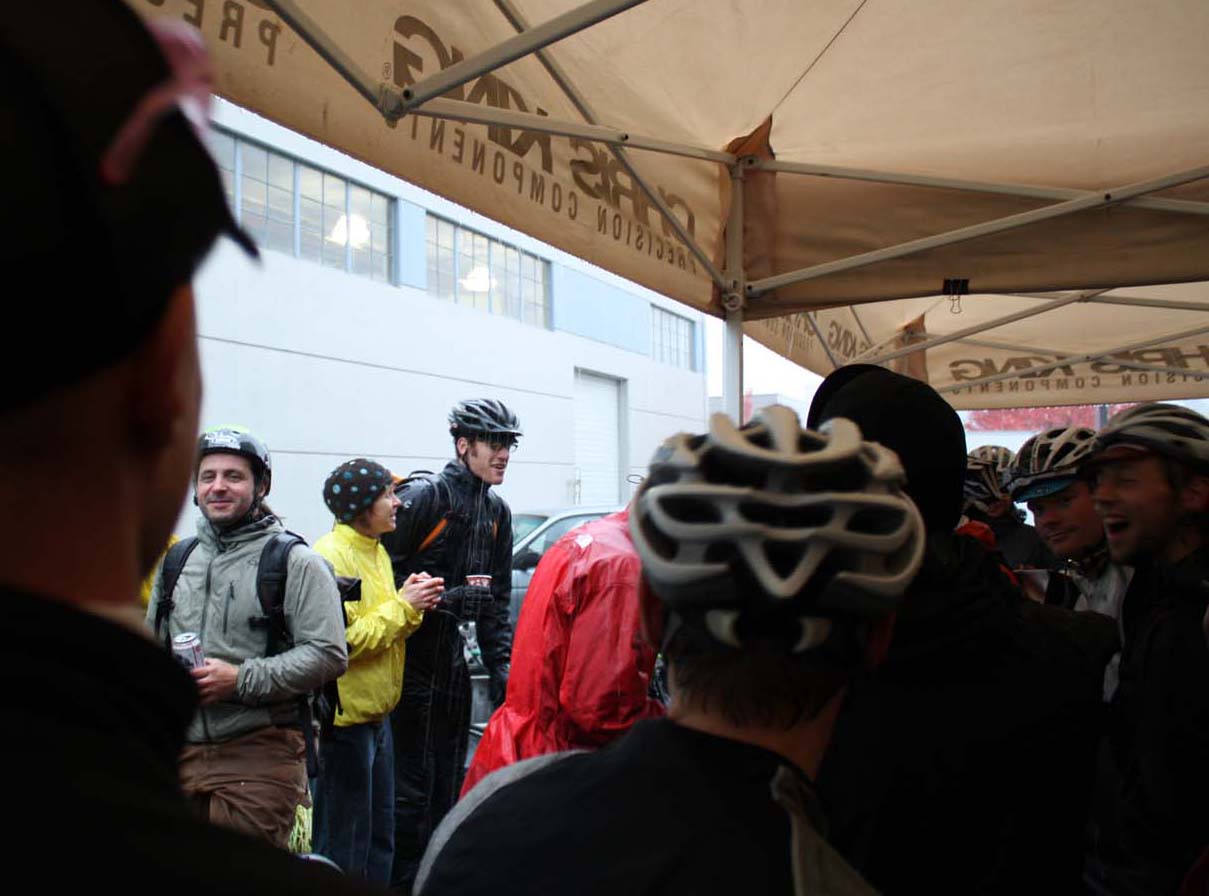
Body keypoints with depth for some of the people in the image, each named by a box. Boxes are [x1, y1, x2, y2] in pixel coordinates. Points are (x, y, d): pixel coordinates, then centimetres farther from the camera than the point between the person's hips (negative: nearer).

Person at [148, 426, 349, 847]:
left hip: (259, 755, -5)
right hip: (179, 751, 6)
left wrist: (241, 680, -18)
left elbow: (329, 654, -12)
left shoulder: (296, 562, -5)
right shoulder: (177, 559, 14)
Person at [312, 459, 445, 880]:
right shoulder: (331, 556, -17)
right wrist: (403, 605, -17)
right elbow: (344, 640, -24)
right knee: (344, 844, 4)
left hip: (377, 715, 9)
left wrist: (412, 606, -2)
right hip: (346, 717, -9)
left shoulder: (376, 550, 12)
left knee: (380, 835, 19)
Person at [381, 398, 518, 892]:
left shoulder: (497, 512, 9)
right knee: (410, 783, -2)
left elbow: (496, 600, 12)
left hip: (450, 654, 8)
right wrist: (444, 598, -20)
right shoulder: (423, 496, -14)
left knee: (448, 781, 17)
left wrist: (501, 665, 7)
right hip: (408, 655, -7)